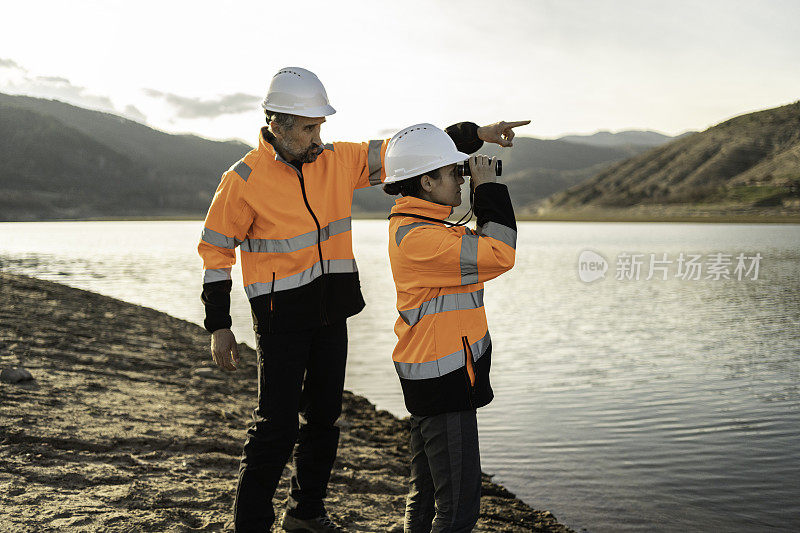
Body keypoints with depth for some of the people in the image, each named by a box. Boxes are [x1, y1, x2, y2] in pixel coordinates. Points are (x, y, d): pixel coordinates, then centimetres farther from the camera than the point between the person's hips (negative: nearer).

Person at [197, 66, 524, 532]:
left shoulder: (337, 160, 2)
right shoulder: (245, 179, -11)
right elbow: (216, 251, -5)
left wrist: (472, 133, -2)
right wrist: (219, 325, -6)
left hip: (331, 313, 6)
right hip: (280, 317, -6)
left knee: (325, 416, 16)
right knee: (277, 425, -5)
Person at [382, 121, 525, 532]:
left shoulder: (413, 224, 10)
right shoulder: (417, 237, -22)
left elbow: (478, 249, 18)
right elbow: (499, 256, -24)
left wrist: (486, 200, 8)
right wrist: (489, 190, -13)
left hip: (428, 374, 11)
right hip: (443, 377, -11)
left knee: (425, 490, 19)